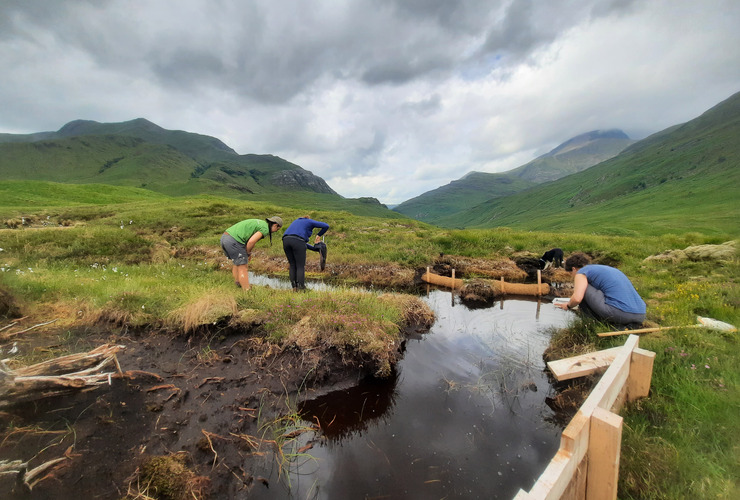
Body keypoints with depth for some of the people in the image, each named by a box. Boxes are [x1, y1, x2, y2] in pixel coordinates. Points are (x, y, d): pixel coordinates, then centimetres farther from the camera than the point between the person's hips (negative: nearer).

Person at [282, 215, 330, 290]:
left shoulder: (296, 222, 38)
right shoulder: (310, 221, 23)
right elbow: (326, 226, 16)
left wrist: (314, 248, 32)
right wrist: (318, 235, 27)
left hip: (286, 240, 6)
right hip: (297, 242, -6)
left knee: (292, 265, 15)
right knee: (301, 266, 2)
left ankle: (294, 287, 12)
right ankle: (301, 288, -2)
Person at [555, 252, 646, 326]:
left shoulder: (581, 272, 2)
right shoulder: (604, 268, 27)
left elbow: (577, 298, -16)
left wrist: (568, 306, 7)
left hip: (620, 313, -8)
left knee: (583, 288, 4)